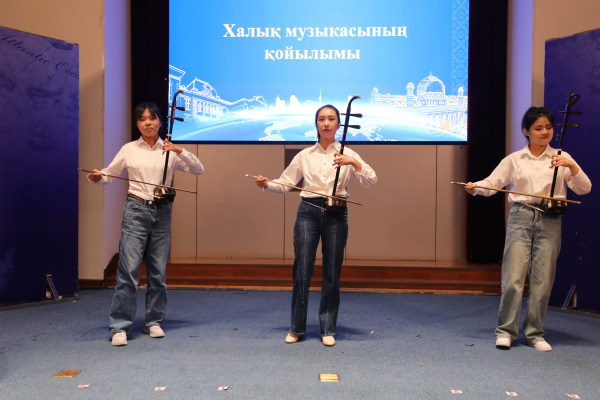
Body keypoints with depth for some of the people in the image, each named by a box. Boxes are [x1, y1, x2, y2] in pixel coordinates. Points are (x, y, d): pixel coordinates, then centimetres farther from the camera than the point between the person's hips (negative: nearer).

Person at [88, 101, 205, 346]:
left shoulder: (169, 151, 7)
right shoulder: (129, 149, 5)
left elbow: (199, 170, 3)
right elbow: (109, 174, 9)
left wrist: (179, 151, -10)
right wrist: (96, 177, -13)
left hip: (162, 212, 2)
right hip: (135, 209, -1)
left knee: (158, 271, 7)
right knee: (128, 269, -5)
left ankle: (154, 322, 21)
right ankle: (120, 327, 4)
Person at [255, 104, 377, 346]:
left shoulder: (347, 154, 6)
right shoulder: (304, 155, 9)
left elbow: (371, 182, -2)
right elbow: (285, 183, 9)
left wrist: (354, 163, -17)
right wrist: (267, 185, -11)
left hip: (336, 214, 0)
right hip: (308, 211, 1)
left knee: (332, 273, 4)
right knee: (302, 271, 1)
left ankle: (328, 329, 19)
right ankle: (296, 328, 17)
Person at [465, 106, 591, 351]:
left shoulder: (561, 158, 11)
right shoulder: (515, 159, 9)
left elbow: (584, 189, 4)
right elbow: (492, 183, 4)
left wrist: (571, 166, -12)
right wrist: (474, 187, -17)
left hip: (549, 221, 1)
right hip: (520, 217, -1)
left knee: (543, 281, 3)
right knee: (513, 278, -5)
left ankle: (534, 333, 17)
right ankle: (506, 331, 8)